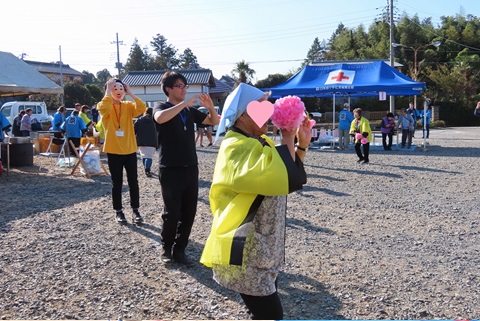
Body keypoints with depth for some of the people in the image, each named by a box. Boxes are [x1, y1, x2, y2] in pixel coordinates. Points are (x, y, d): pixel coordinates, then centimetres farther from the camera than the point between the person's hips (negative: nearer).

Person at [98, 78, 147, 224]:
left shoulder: (128, 106, 6)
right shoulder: (104, 107, -2)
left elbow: (142, 108, -14)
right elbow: (104, 107, -28)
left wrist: (131, 93, -12)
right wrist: (108, 90, -18)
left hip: (130, 150, 2)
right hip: (113, 151, -2)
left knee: (133, 182, 5)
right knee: (117, 183, 6)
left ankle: (135, 211, 14)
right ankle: (118, 211, 18)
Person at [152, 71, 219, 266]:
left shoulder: (190, 111, 12)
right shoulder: (161, 107, -3)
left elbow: (214, 122, 15)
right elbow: (160, 118, -27)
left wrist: (210, 107, -4)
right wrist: (184, 103, -27)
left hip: (191, 168, 5)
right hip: (170, 170, -5)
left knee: (189, 213, 7)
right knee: (172, 213, -1)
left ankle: (179, 250, 20)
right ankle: (167, 249, 21)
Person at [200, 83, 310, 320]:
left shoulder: (260, 141, 10)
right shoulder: (236, 148, -20)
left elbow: (291, 177, 16)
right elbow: (282, 178, -33)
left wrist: (302, 144, 2)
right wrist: (287, 140, -19)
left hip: (262, 251, 10)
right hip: (243, 255, -10)